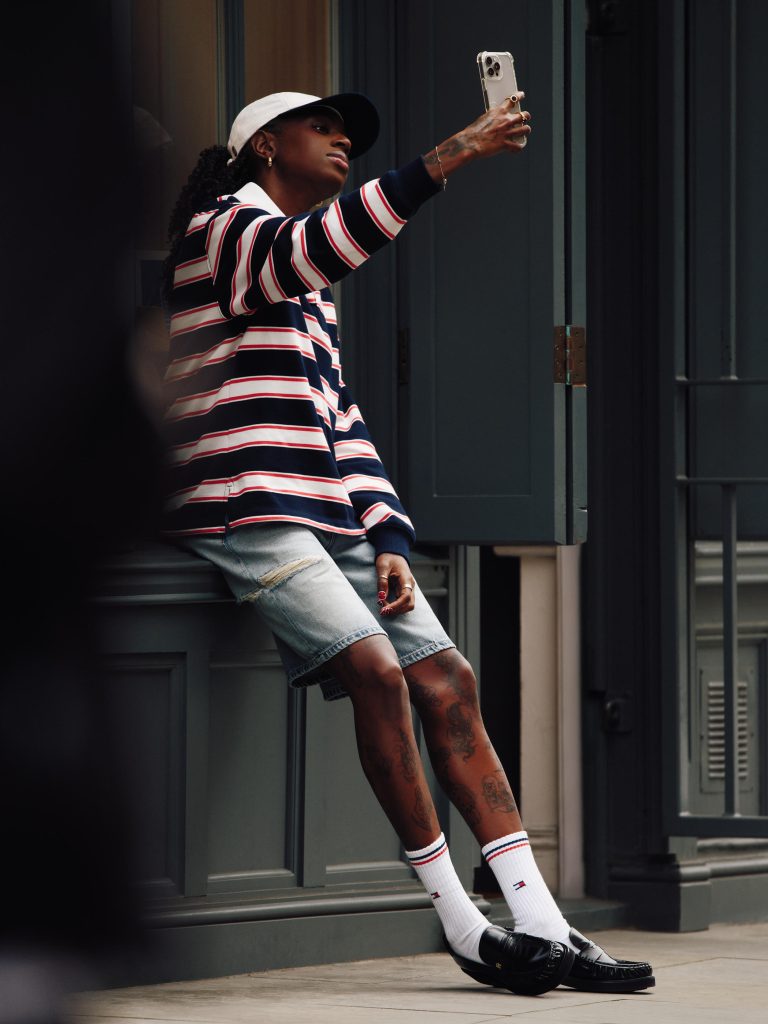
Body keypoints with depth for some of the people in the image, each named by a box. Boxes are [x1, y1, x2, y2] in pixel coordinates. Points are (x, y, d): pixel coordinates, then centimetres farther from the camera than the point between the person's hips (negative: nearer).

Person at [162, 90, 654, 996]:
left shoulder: (311, 295, 27)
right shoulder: (223, 227, -1)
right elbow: (315, 248, -24)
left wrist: (387, 540, 7)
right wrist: (448, 157, -31)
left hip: (329, 516, 9)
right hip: (246, 507, -9)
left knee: (447, 681, -3)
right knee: (377, 671, -22)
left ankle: (543, 929, -8)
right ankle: (457, 919, -14)